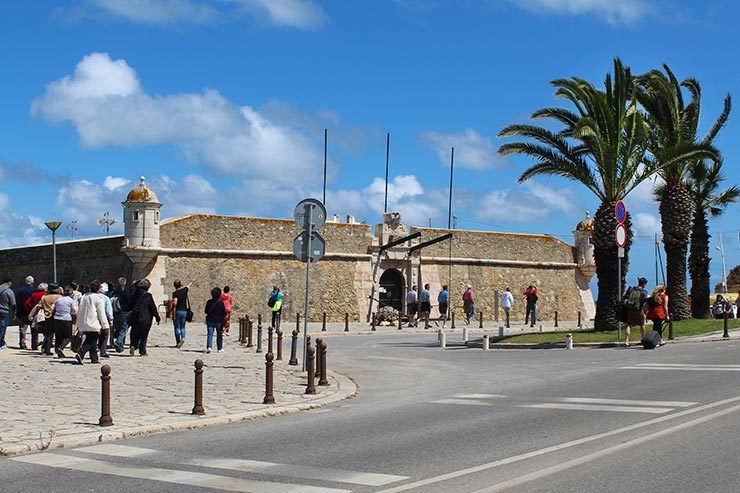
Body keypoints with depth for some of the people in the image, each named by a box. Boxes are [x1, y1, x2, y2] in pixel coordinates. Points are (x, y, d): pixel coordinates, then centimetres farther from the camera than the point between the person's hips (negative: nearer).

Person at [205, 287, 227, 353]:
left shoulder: (209, 302, -4)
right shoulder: (221, 302, -11)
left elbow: (206, 311, 5)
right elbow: (224, 312, -8)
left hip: (210, 320, 1)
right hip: (218, 321, -1)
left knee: (210, 334, -1)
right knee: (219, 335, 12)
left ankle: (209, 346, -20)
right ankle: (220, 348, 19)